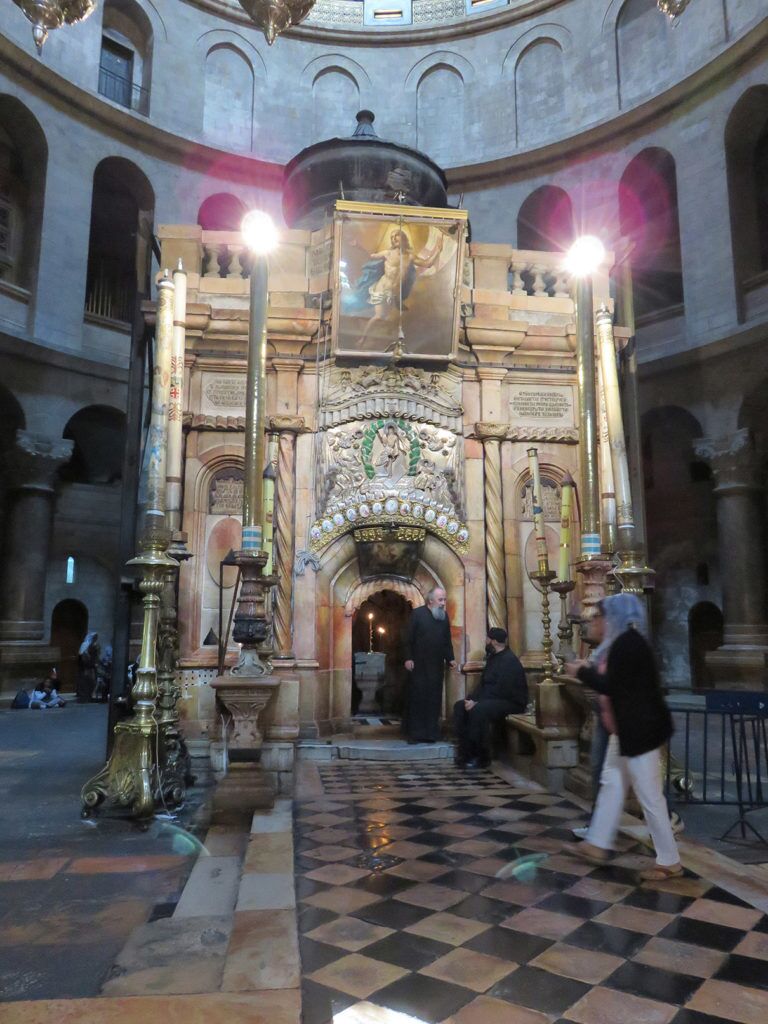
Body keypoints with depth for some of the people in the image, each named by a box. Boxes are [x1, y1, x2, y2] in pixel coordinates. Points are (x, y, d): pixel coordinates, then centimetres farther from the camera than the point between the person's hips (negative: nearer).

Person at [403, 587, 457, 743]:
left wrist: (450, 658, 6)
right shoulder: (417, 613, -5)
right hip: (418, 665, -4)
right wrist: (408, 658, -11)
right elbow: (409, 638, -6)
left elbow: (447, 640, 15)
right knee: (416, 697, -1)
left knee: (434, 699, 4)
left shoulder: (444, 616, 10)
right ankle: (414, 733, 6)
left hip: (437, 666, 4)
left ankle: (431, 733, 11)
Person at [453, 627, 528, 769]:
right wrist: (471, 699, -4)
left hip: (511, 702, -10)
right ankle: (466, 753, -5)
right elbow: (483, 683, 14)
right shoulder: (492, 657, 14)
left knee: (478, 710, -34)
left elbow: (501, 690, -25)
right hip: (493, 700, 10)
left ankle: (482, 758, -21)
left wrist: (477, 703, -25)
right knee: (459, 706, -3)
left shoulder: (509, 660, -18)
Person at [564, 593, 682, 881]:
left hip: (639, 729, -11)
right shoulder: (626, 642, 11)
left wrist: (582, 671, -11)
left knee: (649, 795, 0)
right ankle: (597, 845, 26)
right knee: (611, 784, 16)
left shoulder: (626, 643, -21)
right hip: (628, 728, 11)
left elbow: (611, 686, -25)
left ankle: (669, 861, 14)